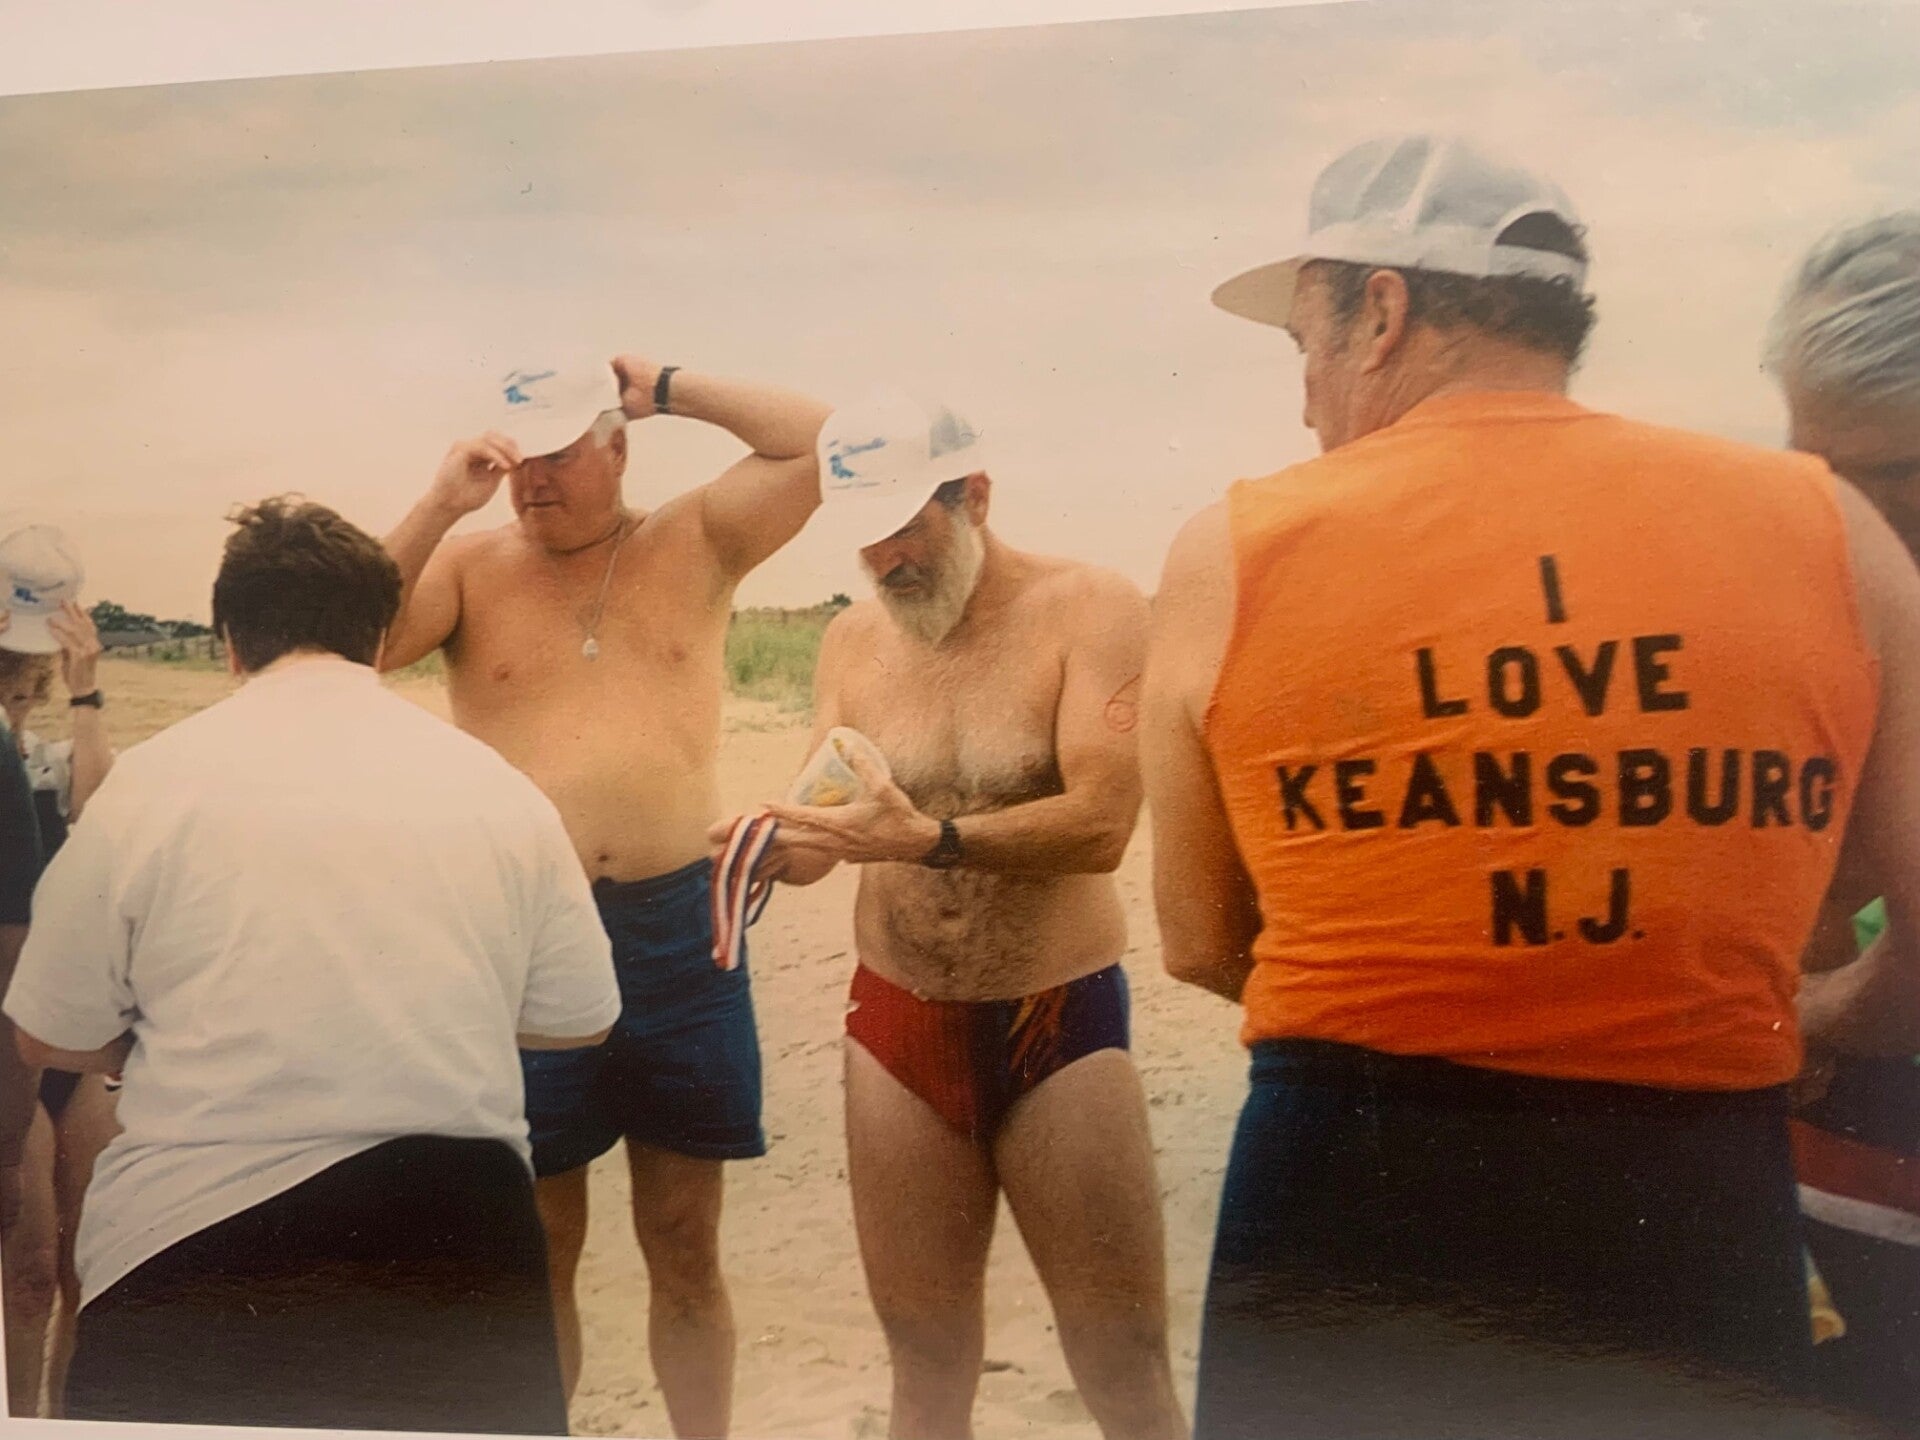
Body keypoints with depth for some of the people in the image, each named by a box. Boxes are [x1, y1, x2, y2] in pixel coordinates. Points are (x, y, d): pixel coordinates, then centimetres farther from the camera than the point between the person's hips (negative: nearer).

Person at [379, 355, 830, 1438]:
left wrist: (670, 389, 0)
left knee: (686, 1246, 12)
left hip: (680, 931, 0)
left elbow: (823, 445, -2)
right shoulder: (470, 566, 4)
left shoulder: (696, 543, 5)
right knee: (539, 1248, 12)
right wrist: (439, 507, -13)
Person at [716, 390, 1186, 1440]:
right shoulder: (852, 640, 5)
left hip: (1063, 1026, -3)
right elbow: (827, 836, 3)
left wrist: (931, 838, -35)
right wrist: (777, 845, -21)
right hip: (898, 1028, 4)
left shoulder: (1089, 611, -10)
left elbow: (1100, 825, -21)